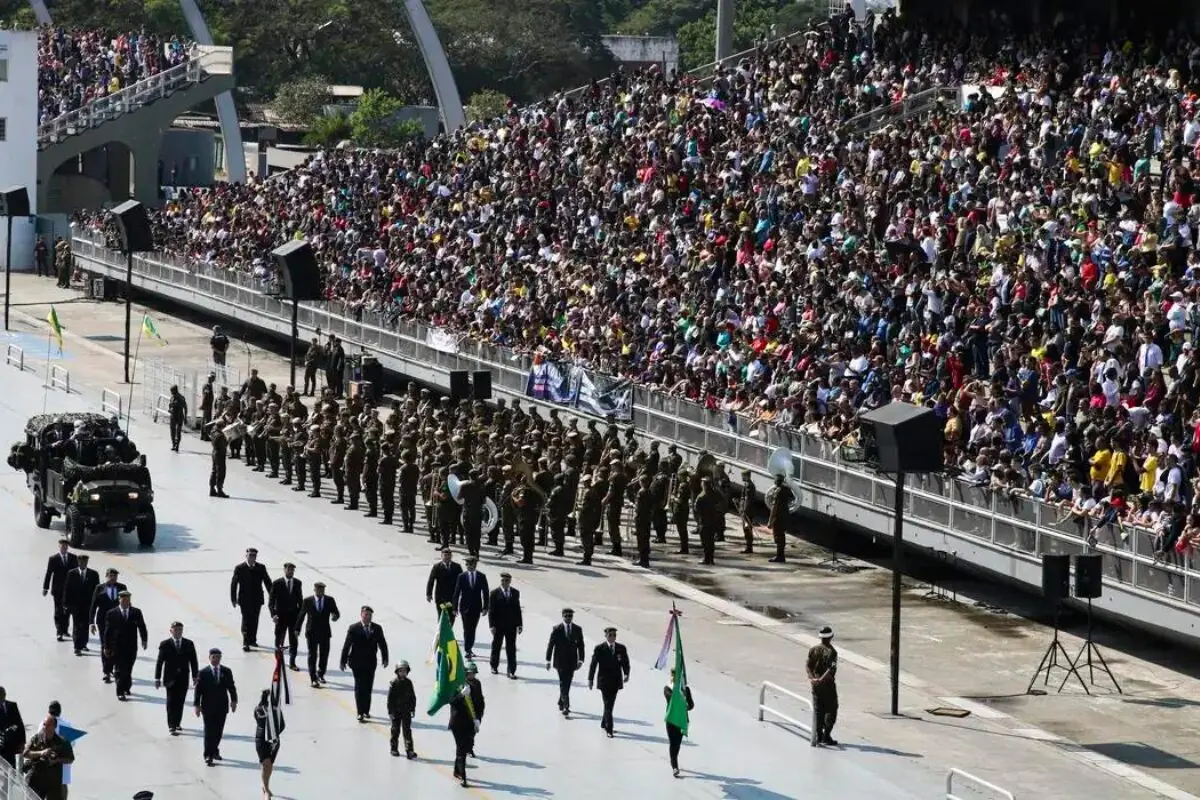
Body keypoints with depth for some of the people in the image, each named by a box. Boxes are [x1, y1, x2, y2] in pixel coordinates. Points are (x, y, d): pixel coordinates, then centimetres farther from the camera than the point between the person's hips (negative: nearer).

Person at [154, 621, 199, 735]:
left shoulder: (189, 644, 3)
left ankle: (177, 723, 22)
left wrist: (195, 676, 2)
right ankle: (172, 726, -2)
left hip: (183, 678, 2)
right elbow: (159, 662, -3)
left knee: (180, 702, 8)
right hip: (171, 678, -2)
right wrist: (157, 678, -5)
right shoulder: (165, 644, -3)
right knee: (171, 703, -4)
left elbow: (193, 661, 6)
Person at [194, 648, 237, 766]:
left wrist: (233, 701, -5)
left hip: (222, 707, 3)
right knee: (209, 731, -4)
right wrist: (197, 704, -9)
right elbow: (198, 690, -3)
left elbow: (231, 687, 6)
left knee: (218, 731, 10)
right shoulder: (203, 673, -4)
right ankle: (208, 755, 1)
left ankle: (214, 750, 29)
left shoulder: (226, 672, 4)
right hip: (208, 707, -3)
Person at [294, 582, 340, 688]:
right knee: (312, 656, -2)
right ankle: (313, 679, 0)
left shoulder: (330, 601, 0)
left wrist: (335, 616, -25)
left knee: (324, 655, 10)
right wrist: (297, 628, 8)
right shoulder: (308, 601, -3)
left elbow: (336, 613, 0)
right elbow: (301, 615, 6)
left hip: (325, 633, 2)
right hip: (311, 633, -2)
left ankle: (320, 674, 33)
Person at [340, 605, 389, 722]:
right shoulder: (353, 628, -6)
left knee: (368, 687, 10)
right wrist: (343, 661, -6)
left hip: (370, 663, 3)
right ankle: (360, 713, -5)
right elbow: (347, 645, -5)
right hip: (357, 663, -3)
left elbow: (382, 644, 8)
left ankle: (366, 711, 22)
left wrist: (385, 659, 3)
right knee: (359, 687, -5)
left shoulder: (377, 629, 2)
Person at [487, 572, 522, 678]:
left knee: (511, 649, 0)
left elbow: (517, 609, 8)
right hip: (498, 625, -2)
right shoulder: (495, 593, -4)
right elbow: (491, 610, -6)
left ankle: (511, 671, 2)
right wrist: (492, 625, -12)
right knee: (496, 646, 12)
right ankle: (494, 667, 29)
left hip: (511, 625, 2)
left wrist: (520, 624, 4)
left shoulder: (515, 593, 5)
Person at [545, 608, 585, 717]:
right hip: (560, 661, -3)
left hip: (572, 662, 3)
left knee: (567, 684, 10)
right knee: (563, 684, -9)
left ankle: (561, 703, 28)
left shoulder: (578, 630, 2)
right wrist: (548, 660, -4)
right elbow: (550, 645, -2)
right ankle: (566, 706, -11)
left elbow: (581, 645, 4)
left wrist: (580, 660, -5)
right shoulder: (556, 629, -5)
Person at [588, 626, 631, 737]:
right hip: (604, 681, -4)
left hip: (616, 681, 4)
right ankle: (609, 729, -5)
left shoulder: (621, 648, 2)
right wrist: (590, 679, -5)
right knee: (608, 705, -7)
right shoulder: (599, 649, -6)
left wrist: (626, 674, -15)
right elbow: (593, 664, -3)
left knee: (610, 704, 13)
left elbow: (625, 663, 3)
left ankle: (604, 724, 31)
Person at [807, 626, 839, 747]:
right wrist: (822, 679, -23)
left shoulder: (813, 649, 4)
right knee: (831, 710, 8)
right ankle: (826, 736, 5)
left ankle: (816, 737, 7)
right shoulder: (831, 652, -12)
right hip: (828, 684, -5)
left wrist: (812, 678, -14)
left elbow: (809, 666, -4)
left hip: (816, 685, 5)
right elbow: (832, 669, -22)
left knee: (817, 711, 10)